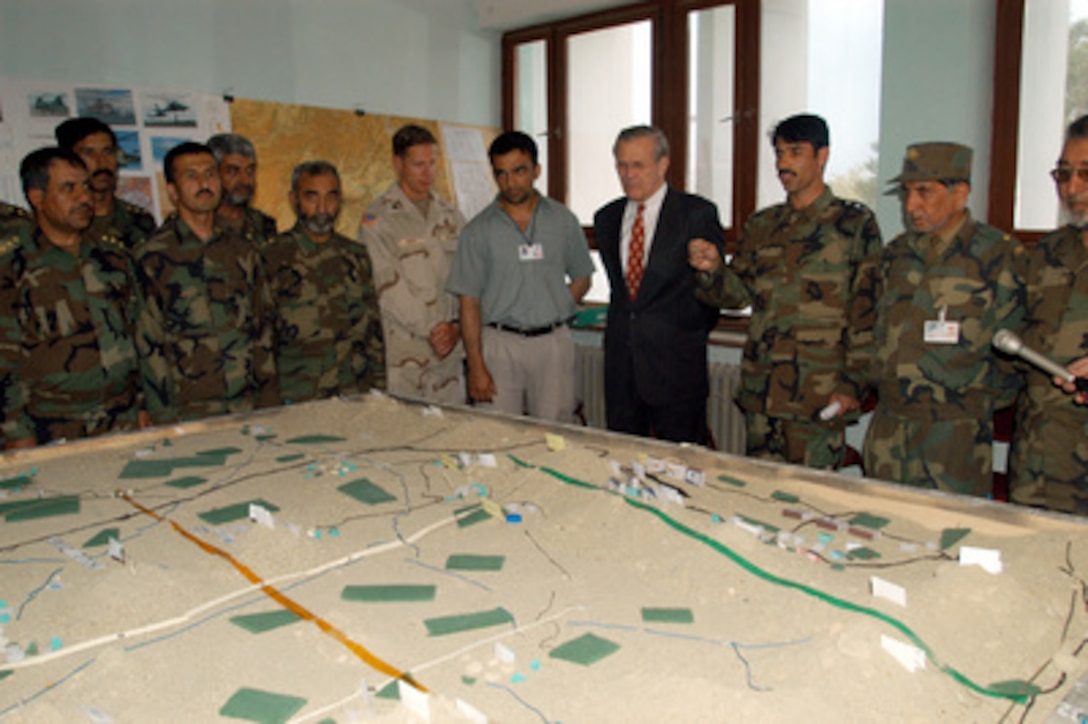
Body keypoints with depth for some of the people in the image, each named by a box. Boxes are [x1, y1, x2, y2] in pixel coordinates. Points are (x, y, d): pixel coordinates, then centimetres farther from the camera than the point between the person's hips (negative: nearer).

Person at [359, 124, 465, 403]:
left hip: (450, 348, 4)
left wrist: (456, 327, -5)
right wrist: (430, 328, -12)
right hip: (401, 353, -4)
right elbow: (388, 287, -9)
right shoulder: (377, 219, -1)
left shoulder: (451, 216, 14)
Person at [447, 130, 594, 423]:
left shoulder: (563, 220, 7)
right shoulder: (478, 230, 1)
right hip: (500, 344, -1)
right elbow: (469, 303, 0)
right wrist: (476, 366, -6)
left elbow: (582, 279, 15)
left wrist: (552, 311, -1)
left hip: (553, 342, 2)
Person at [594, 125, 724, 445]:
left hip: (676, 365, -5)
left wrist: (692, 334, 4)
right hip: (621, 365, 5)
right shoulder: (606, 218, 11)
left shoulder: (697, 214, -5)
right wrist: (625, 326, 14)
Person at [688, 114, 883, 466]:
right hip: (760, 388, 5)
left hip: (819, 396, -4)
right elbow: (737, 292, 10)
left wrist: (853, 383, -10)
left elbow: (866, 312, -4)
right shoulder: (761, 225, 14)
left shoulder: (854, 223, -1)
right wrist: (712, 269, -12)